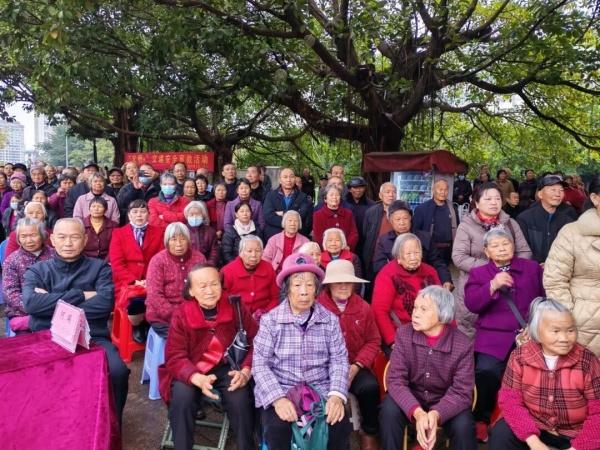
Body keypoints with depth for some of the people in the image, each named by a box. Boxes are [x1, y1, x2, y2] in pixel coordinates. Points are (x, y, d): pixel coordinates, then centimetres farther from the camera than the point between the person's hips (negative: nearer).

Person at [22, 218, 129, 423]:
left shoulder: (99, 267, 9)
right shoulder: (37, 271, 12)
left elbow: (105, 303, -9)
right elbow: (31, 303, -9)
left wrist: (51, 302, -6)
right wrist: (80, 295, -10)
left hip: (92, 338, -1)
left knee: (118, 372, -27)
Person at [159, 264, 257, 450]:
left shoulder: (235, 308, -9)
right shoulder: (181, 314, -12)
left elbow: (254, 343, -4)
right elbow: (175, 356, -14)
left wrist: (245, 371, -22)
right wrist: (199, 379, -32)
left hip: (226, 367, 0)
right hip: (190, 371, 0)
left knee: (241, 399, -24)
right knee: (181, 398, -27)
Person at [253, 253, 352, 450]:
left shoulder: (330, 320, 3)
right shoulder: (270, 320, -3)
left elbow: (339, 360, -1)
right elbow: (260, 364, -8)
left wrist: (337, 395, -18)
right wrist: (278, 398, -22)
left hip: (321, 391, 2)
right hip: (279, 391, -1)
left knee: (340, 426, -22)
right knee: (277, 430, -27)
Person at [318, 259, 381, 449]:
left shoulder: (364, 308, 4)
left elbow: (373, 341, 8)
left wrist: (356, 366, -7)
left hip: (354, 366, 3)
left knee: (370, 387, -25)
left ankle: (369, 433, 6)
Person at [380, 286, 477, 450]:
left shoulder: (463, 345, -17)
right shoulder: (404, 334, -15)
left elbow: (461, 392, -17)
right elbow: (396, 380, -18)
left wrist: (435, 414, -37)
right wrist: (418, 412, -36)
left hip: (445, 402, 0)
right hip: (411, 398, 0)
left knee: (463, 426, -27)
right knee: (389, 411, -28)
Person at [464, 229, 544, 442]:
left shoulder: (532, 267, 16)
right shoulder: (478, 273, 11)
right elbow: (471, 304, -4)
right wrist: (492, 285, -17)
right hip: (494, 337, -1)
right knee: (486, 372, -26)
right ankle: (481, 419, -4)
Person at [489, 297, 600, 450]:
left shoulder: (587, 361, -14)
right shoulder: (519, 357, -12)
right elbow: (510, 400, -12)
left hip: (577, 433, 0)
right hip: (534, 427, 0)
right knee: (500, 434, -21)